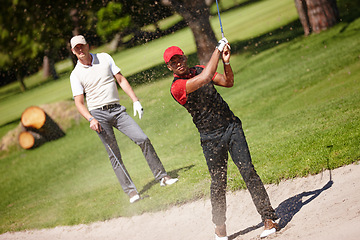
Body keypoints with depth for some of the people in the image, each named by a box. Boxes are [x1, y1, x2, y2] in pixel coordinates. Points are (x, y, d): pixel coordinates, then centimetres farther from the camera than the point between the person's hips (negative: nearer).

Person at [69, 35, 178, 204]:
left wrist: (135, 100, 3)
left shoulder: (104, 58, 8)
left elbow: (121, 80, 12)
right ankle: (130, 190, -5)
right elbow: (79, 103, -3)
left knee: (143, 139, -8)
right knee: (114, 155, -8)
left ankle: (161, 177, 3)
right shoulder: (76, 74, 1)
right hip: (98, 115, -2)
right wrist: (91, 119, -20)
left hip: (117, 110, 2)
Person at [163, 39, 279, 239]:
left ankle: (269, 217, -6)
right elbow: (205, 78, -24)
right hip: (211, 138, -4)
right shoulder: (177, 87, -12)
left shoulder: (199, 70, 10)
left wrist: (226, 62, -5)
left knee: (248, 171, -6)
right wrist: (218, 51, -14)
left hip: (232, 126, 4)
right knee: (218, 182, 4)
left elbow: (228, 82, 12)